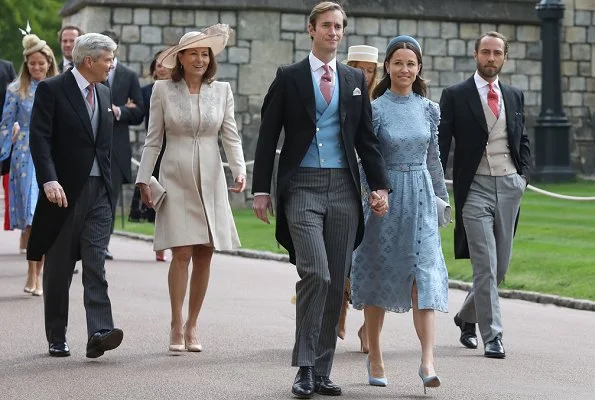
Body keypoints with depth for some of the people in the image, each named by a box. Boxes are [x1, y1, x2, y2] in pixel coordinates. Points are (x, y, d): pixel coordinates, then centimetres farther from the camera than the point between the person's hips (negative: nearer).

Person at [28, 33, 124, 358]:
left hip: (99, 191, 5)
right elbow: (40, 139, -14)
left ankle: (99, 333, -16)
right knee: (58, 268, 6)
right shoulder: (51, 90, -6)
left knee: (95, 264, -7)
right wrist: (49, 180, -25)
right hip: (64, 191, -4)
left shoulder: (104, 94, 14)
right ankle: (56, 339, 15)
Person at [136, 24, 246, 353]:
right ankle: (176, 326, -3)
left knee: (204, 255, 3)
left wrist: (239, 171, -10)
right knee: (181, 253, -10)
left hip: (210, 181, 2)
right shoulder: (163, 90, 1)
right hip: (176, 180, -2)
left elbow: (231, 137, 5)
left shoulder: (221, 91, 5)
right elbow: (153, 140, 4)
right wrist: (143, 180, 0)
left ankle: (192, 326, 13)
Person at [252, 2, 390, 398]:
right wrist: (262, 190, -3)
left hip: (343, 187, 4)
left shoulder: (355, 79, 12)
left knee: (336, 282, 4)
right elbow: (268, 138, 2)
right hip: (303, 187, -4)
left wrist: (380, 186, 4)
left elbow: (366, 138, 13)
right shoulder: (289, 77, 3)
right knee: (316, 274, -16)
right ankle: (305, 368, -7)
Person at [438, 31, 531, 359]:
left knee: (500, 266, 9)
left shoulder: (514, 96, 13)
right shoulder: (455, 96, -1)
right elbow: (440, 145, -2)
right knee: (485, 266, -9)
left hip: (509, 185, 5)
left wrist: (523, 174, 5)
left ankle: (467, 317, 31)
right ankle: (492, 336, -5)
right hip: (475, 186, -5)